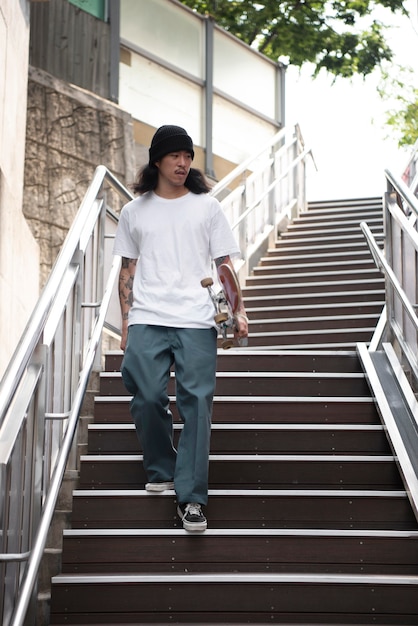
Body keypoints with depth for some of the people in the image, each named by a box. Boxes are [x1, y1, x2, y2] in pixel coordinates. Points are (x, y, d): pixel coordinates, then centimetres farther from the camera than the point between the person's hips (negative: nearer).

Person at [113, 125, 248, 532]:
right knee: (147, 398, -7)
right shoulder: (134, 212, 15)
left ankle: (191, 497, -6)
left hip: (196, 321, -1)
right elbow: (128, 271, 15)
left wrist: (239, 311, 0)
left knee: (197, 402, -8)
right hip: (147, 320, 1)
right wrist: (126, 325, 8)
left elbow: (225, 264, 11)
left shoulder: (207, 206, 13)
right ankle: (161, 472, 18)